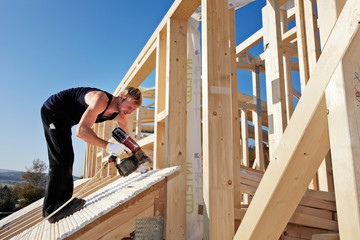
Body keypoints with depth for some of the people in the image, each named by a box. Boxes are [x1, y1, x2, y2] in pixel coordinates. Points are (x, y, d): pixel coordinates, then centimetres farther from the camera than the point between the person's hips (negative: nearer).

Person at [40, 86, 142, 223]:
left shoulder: (121, 116, -6)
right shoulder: (101, 100, -33)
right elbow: (81, 130, -40)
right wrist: (108, 146, -43)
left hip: (63, 118, 9)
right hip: (53, 110, -9)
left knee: (64, 160, 8)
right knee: (62, 159, -15)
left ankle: (62, 205, 15)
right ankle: (53, 210, -12)